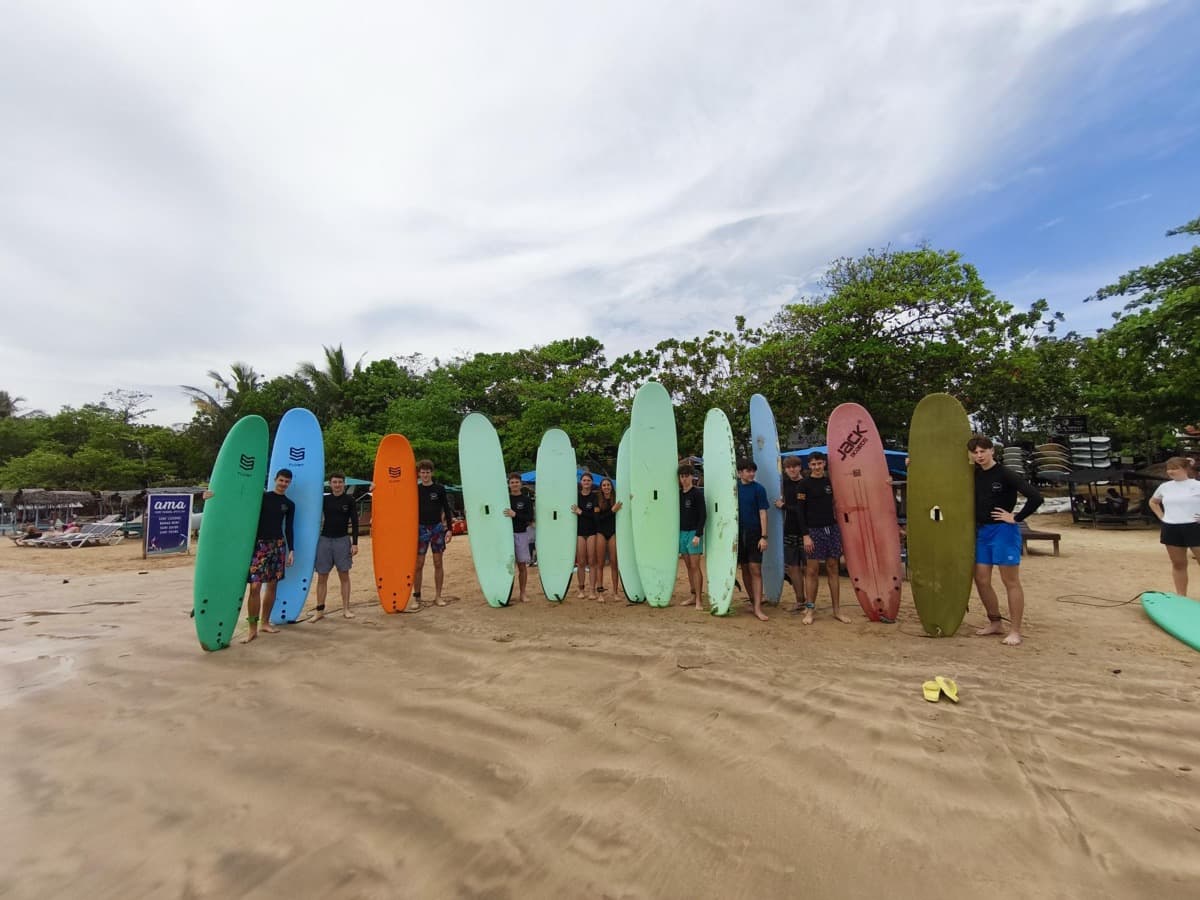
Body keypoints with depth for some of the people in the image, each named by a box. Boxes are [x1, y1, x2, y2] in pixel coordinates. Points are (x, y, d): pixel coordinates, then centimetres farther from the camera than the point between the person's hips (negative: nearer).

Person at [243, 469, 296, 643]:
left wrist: (291, 550, 4)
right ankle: (253, 629, -2)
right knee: (255, 586, -9)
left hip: (278, 545, 3)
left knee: (272, 585, 8)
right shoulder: (262, 496, 3)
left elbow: (289, 528, 10)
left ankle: (265, 622, 22)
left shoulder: (289, 504, 9)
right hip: (259, 544, -3)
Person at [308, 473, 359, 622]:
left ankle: (346, 609, 13)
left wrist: (354, 543, -6)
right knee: (322, 576, 5)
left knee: (344, 575, 5)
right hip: (324, 540, 2)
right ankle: (319, 610, 15)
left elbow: (354, 522, -1)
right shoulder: (324, 499, 5)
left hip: (342, 540, -1)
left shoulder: (349, 500, 0)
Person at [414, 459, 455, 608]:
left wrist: (449, 529, -4)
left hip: (437, 528, 0)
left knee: (438, 563, 5)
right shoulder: (415, 489, 3)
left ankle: (438, 596, 13)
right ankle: (416, 597, 10)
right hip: (421, 528, 0)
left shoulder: (440, 489, 1)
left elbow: (447, 509, 2)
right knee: (418, 564, 0)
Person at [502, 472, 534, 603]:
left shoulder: (526, 499, 1)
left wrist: (515, 515, -18)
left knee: (522, 565, 5)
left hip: (521, 534, -1)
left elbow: (530, 518, -7)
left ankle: (522, 594, 14)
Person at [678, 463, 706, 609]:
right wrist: (677, 533, 8)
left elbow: (702, 515, -10)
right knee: (688, 566, 8)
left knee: (695, 566, -5)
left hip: (693, 533, -5)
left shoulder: (697, 493, -6)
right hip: (681, 532, 6)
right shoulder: (678, 493, 10)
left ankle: (698, 600, -2)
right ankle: (693, 597, 15)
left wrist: (698, 534, -17)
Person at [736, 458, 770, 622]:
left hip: (754, 533, -3)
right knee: (745, 569, 10)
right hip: (738, 533, 3)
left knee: (755, 570, -5)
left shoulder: (758, 489, -3)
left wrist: (764, 536, -12)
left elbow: (762, 513, -6)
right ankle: (753, 600, 24)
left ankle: (758, 608, -3)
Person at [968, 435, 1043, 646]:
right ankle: (995, 622, 25)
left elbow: (1035, 497, -17)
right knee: (981, 580, 9)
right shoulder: (974, 474, 6)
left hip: (1003, 531, -6)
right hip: (981, 531, 6)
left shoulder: (1005, 474, -11)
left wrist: (1016, 518, -12)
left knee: (1011, 581, 1)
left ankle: (1015, 631, 9)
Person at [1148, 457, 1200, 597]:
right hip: (1170, 529, 4)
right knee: (1178, 564, 12)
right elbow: (1153, 502, 25)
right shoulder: (1164, 487, 8)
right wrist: (1161, 516, 11)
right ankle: (1181, 596, 20)